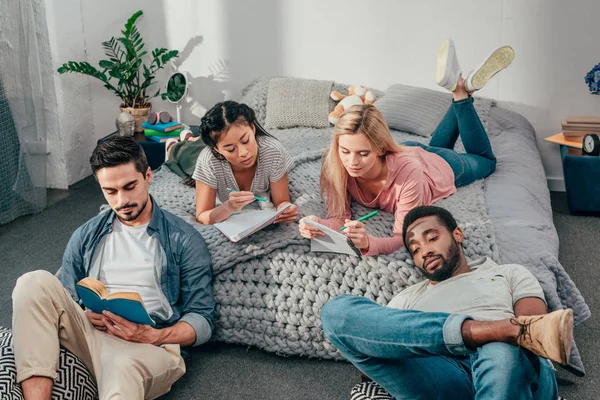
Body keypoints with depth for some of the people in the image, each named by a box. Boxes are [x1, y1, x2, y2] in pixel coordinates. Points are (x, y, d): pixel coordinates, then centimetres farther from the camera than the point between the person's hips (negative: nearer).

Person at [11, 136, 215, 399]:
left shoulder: (184, 240, 6)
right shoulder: (85, 236, 17)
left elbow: (202, 320, 1)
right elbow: (63, 303, 16)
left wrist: (154, 336, -18)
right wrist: (86, 316, -9)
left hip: (150, 346, -4)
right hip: (88, 335, 5)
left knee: (124, 367, -44)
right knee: (36, 283, -25)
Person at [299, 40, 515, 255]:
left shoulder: (407, 169, -49)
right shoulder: (333, 164, -39)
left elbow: (402, 238, -46)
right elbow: (338, 217, -34)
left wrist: (367, 243, -67)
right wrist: (319, 225, -58)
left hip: (443, 167, -3)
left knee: (486, 161, 31)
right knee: (435, 145, 39)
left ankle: (462, 90, 23)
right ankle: (458, 89, 36)